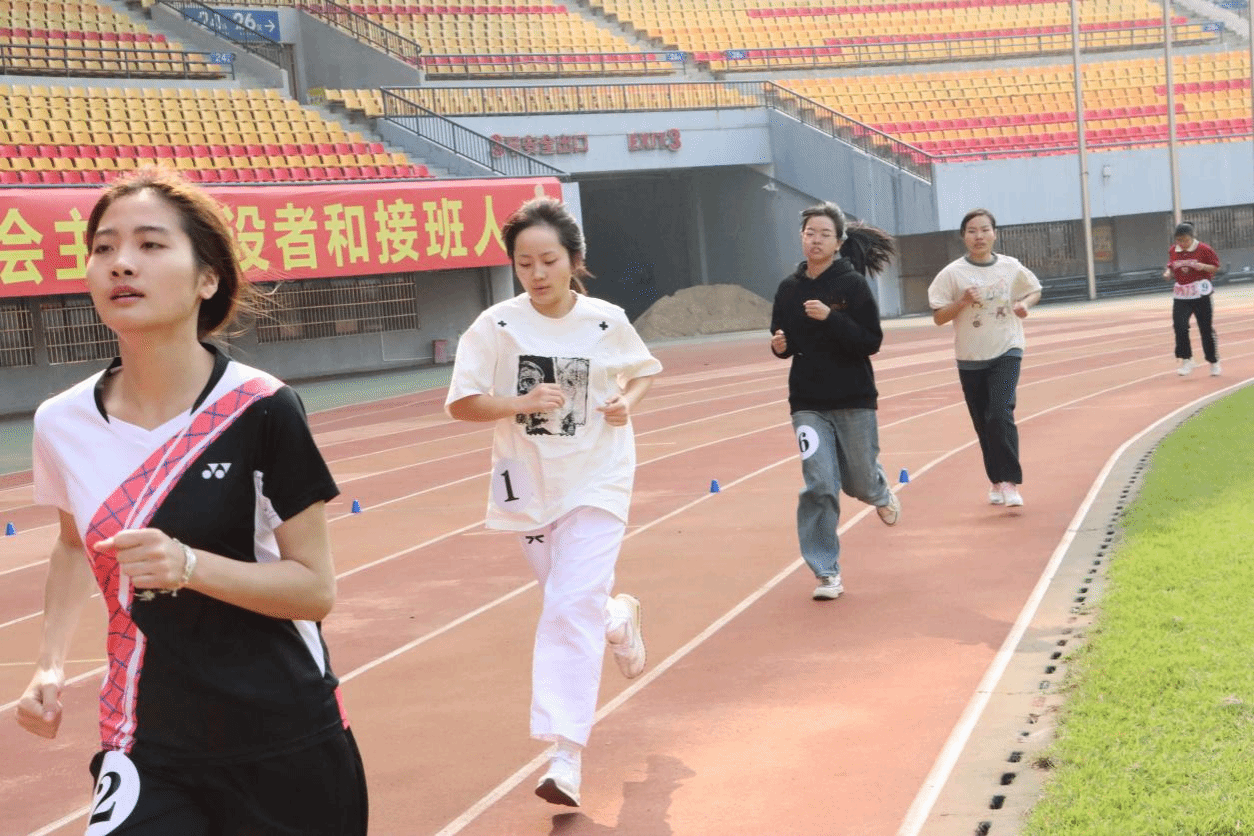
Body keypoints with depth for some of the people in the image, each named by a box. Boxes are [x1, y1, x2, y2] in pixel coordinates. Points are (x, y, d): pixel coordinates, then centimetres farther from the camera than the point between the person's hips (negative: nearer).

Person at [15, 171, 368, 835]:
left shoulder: (260, 411, -14)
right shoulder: (62, 423, -2)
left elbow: (316, 588, -11)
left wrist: (190, 565, -26)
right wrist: (49, 665, 6)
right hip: (146, 753, 2)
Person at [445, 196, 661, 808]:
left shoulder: (607, 322, -8)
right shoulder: (497, 326, -11)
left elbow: (644, 371, 11)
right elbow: (461, 403, -9)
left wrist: (627, 402, -10)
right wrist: (521, 403, -25)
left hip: (596, 481, -2)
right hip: (528, 485, 2)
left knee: (572, 609, -13)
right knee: (571, 602, 17)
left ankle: (566, 757, -13)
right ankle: (618, 616, 54)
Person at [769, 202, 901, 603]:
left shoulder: (853, 284, -9)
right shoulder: (789, 289, 1)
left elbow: (872, 341, -13)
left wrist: (831, 319, -25)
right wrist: (780, 345, -11)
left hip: (855, 399, -2)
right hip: (808, 402, 2)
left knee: (859, 482, 9)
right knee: (820, 486, -8)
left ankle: (881, 492, 48)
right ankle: (827, 572, 2)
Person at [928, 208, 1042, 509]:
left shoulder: (1011, 267, -1)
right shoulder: (953, 273, -6)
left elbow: (1035, 290, 17)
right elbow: (938, 317, -4)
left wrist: (1024, 304, -5)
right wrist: (963, 301, -20)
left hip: (1006, 351, -1)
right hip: (971, 358, 1)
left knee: (1001, 414, -18)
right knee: (984, 424, 8)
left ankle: (1010, 482, -14)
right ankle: (996, 481, 25)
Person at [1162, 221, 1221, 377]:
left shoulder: (1203, 249, -8)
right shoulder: (1173, 251, 4)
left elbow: (1216, 267, -2)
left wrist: (1203, 267, -21)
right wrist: (1168, 273, -5)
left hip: (1200, 294, -3)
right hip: (1180, 295, 3)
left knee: (1206, 329, 3)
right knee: (1179, 326, -12)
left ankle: (1214, 363, 16)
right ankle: (1186, 361, 0)